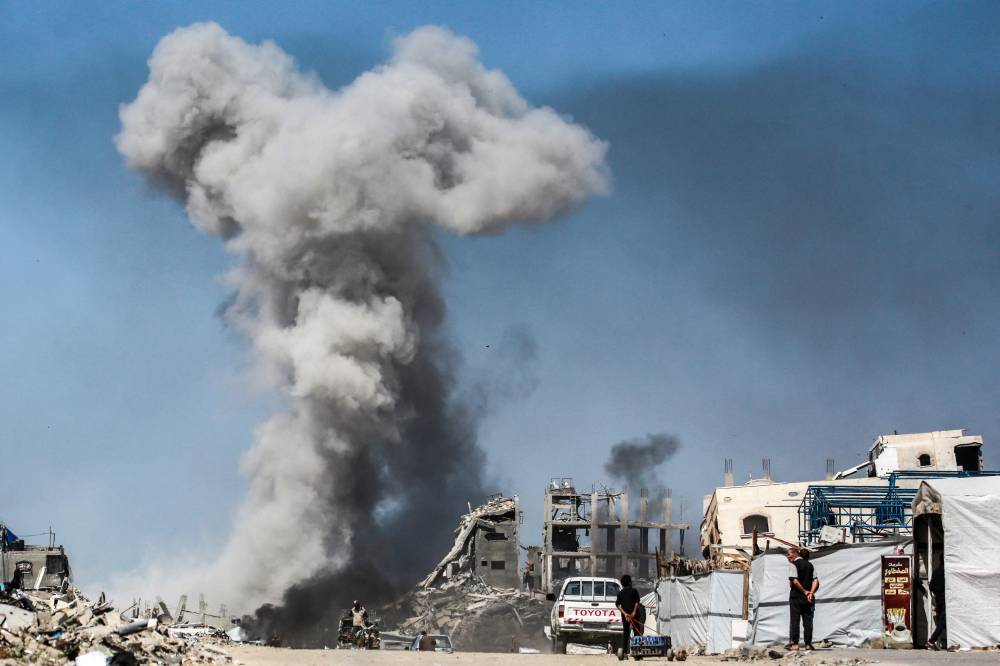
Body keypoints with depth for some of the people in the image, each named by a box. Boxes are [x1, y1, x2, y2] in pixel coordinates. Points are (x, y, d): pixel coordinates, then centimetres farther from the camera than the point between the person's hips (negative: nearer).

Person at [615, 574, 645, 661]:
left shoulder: (620, 593, 8)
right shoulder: (634, 591, -1)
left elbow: (617, 605, -1)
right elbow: (637, 602, -13)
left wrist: (625, 614, -8)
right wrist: (634, 612, -17)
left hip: (625, 615, 3)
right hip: (634, 614, -3)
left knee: (625, 633, 9)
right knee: (637, 632, 3)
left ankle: (624, 652, 0)